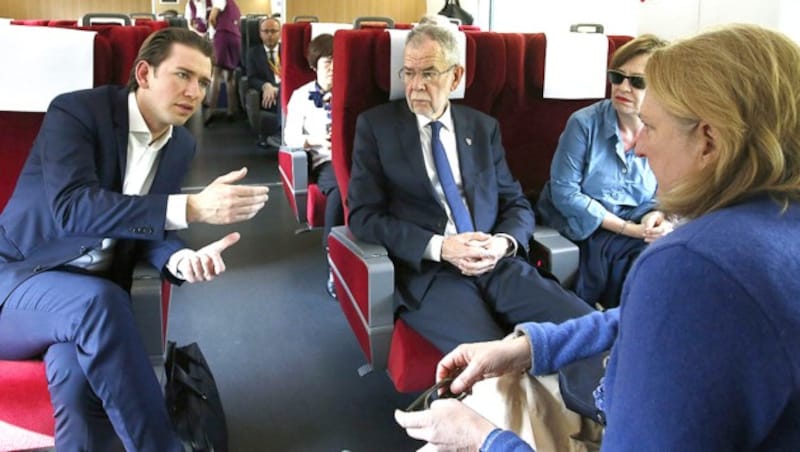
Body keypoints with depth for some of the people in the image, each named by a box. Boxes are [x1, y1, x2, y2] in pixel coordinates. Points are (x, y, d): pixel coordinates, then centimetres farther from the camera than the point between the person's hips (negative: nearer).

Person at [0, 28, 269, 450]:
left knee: (79, 375, -31)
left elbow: (148, 224, 4)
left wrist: (180, 259, -21)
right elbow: (70, 207, -30)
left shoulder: (181, 145, 4)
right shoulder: (76, 111, -15)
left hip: (92, 296, 4)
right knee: (100, 301, -36)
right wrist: (191, 207, -38)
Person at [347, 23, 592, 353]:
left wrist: (504, 242, -8)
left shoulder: (484, 127, 17)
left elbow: (516, 204, 16)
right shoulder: (376, 125, 6)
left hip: (496, 264, 4)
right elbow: (363, 215, -1)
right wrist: (438, 247, -14)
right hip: (426, 271, -3)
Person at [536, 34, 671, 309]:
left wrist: (654, 218, -16)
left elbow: (660, 196, 9)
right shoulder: (585, 123, -10)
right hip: (582, 228, -4)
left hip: (636, 230, 4)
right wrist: (627, 228, -17)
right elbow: (564, 192, -14)